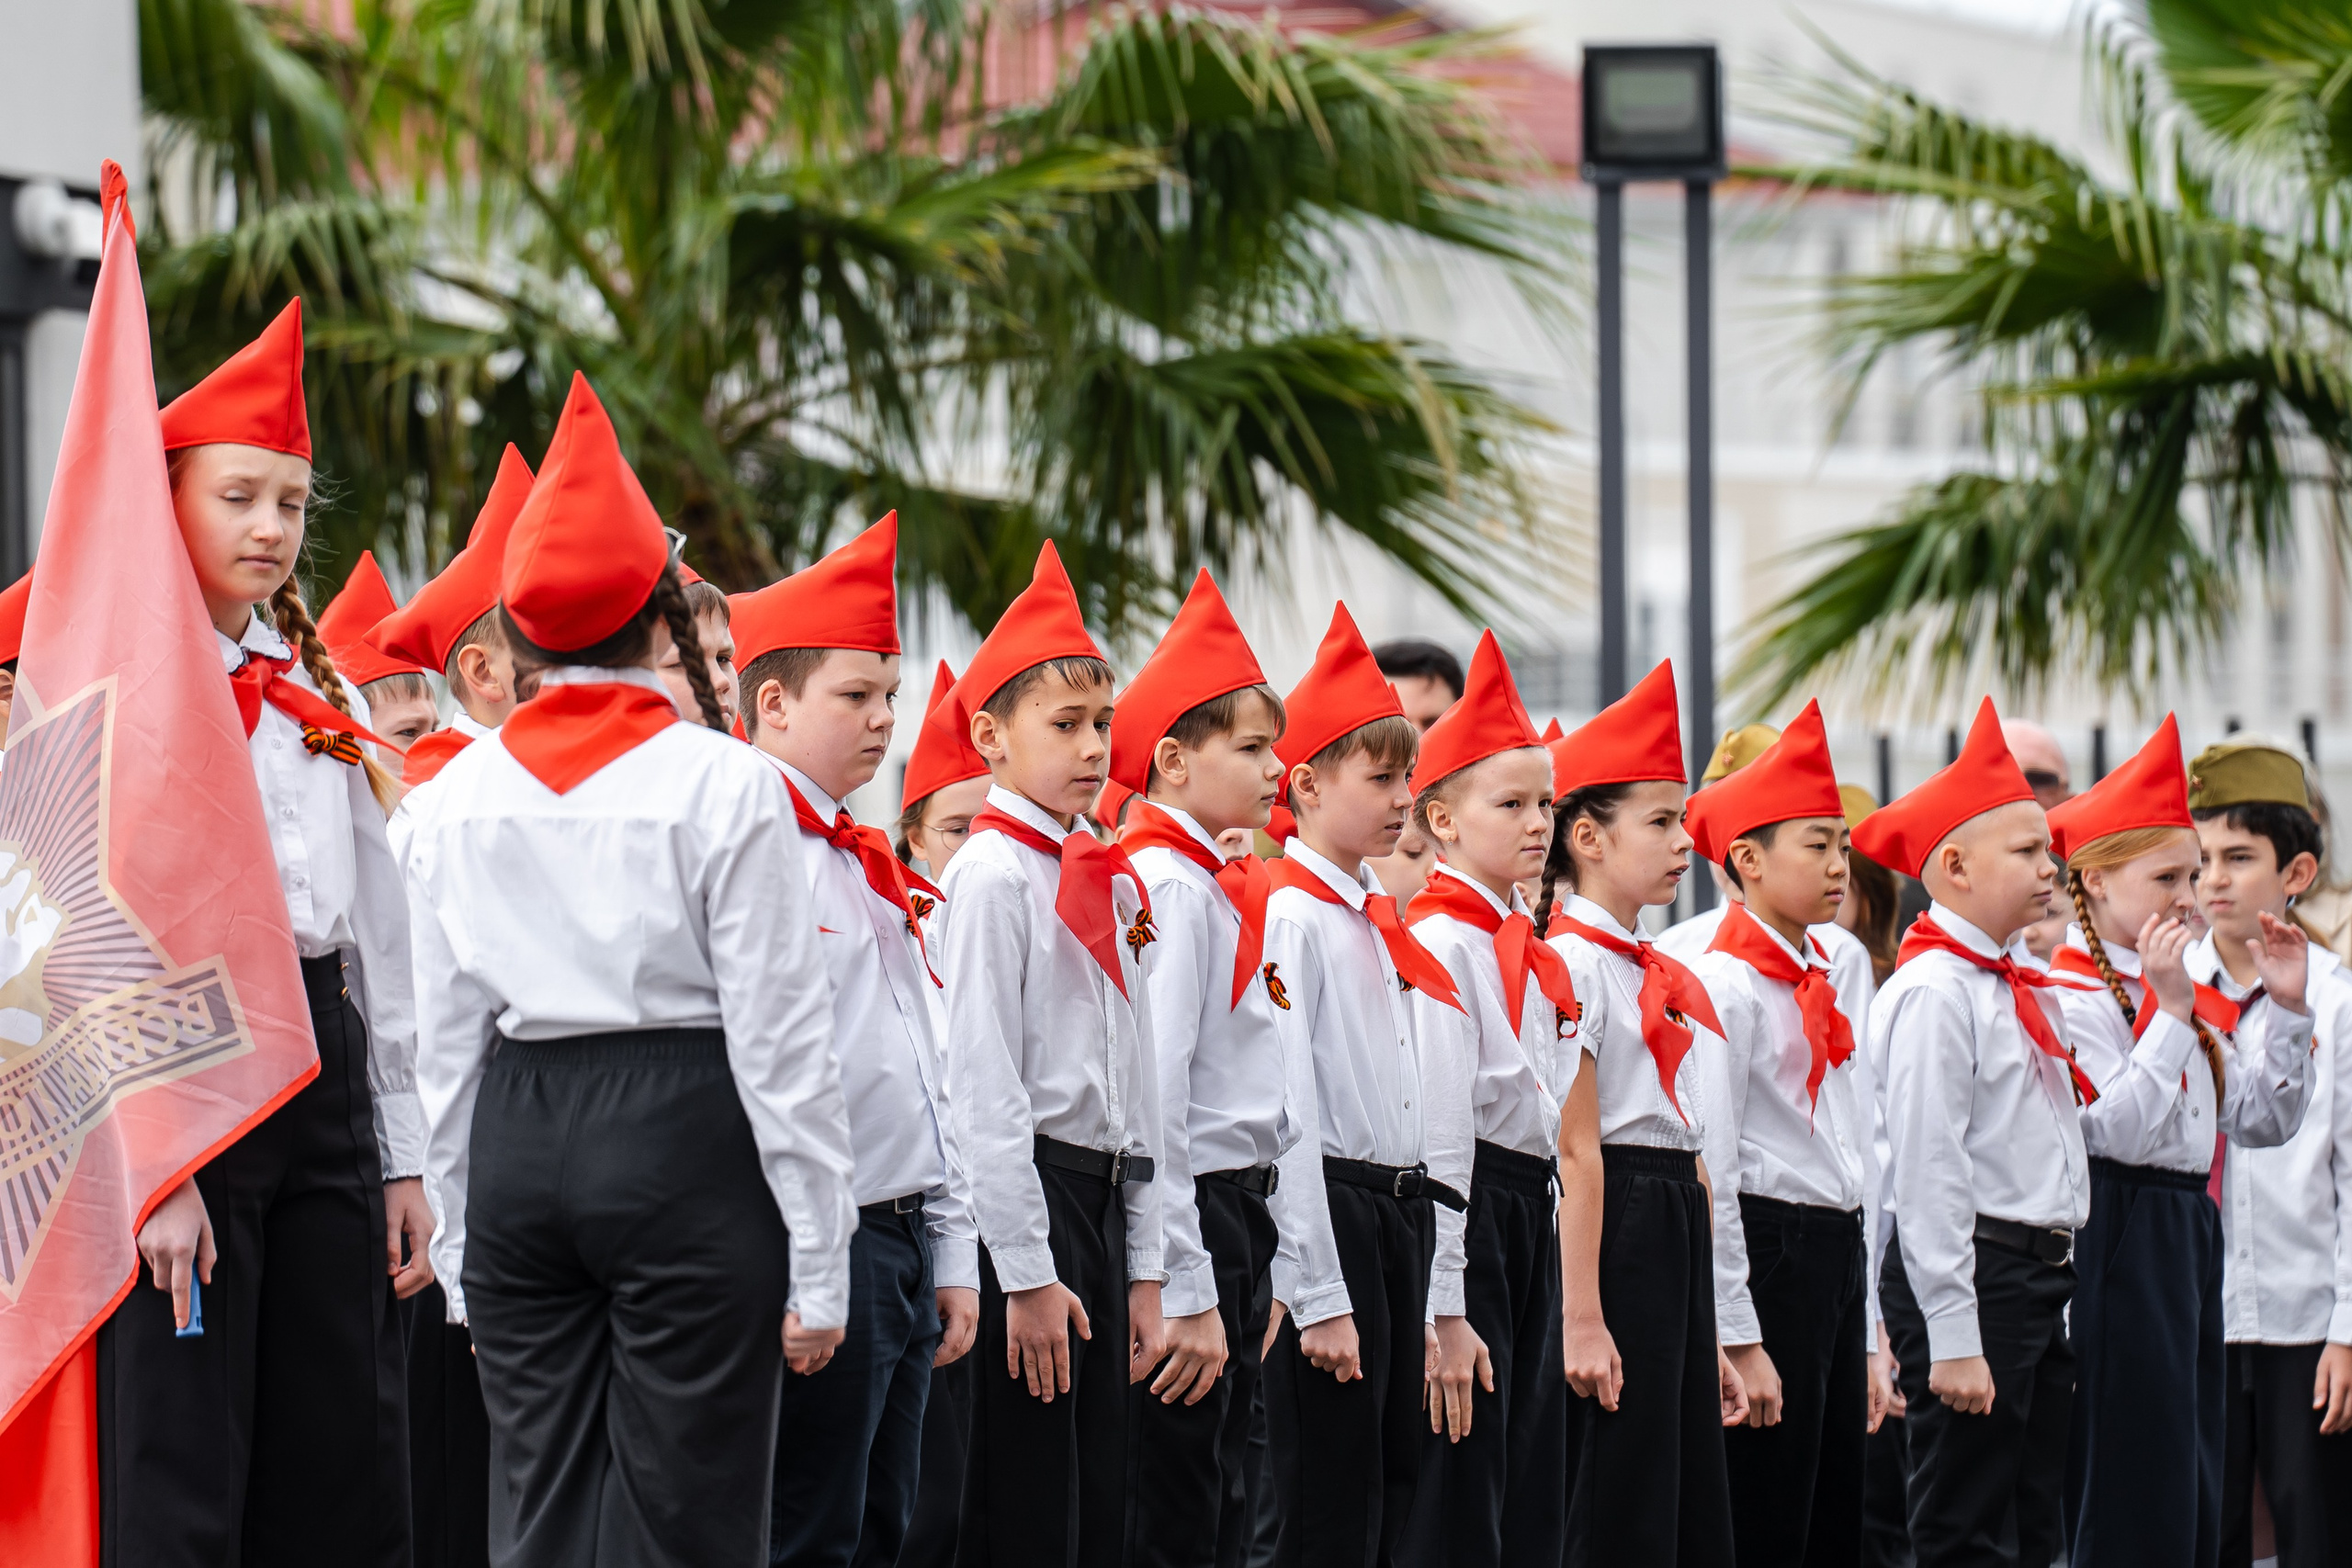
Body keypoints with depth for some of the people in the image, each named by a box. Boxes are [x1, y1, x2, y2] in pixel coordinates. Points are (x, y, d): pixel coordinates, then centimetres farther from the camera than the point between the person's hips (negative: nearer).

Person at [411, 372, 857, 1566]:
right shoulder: (721, 783, -7)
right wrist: (818, 1262, -3)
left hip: (518, 1143, 4)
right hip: (684, 1133, -4)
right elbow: (780, 1032, -8)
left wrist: (462, 1253, 16)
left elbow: (446, 1039, 8)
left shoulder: (463, 791, 5)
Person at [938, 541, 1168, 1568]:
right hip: (1022, 1193, -8)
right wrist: (1026, 1273, -17)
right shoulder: (993, 876, -9)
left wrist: (1143, 1270, 13)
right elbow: (984, 1087, -14)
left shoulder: (1105, 881, 15)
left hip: (1101, 1196, 8)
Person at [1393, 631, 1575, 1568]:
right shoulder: (1441, 944, -12)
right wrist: (1445, 1310, -20)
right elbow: (1435, 1131, -17)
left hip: (1533, 1220, 9)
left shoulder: (1530, 953, 16)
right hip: (1467, 1211, -9)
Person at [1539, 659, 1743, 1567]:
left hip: (1679, 1235, 9)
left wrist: (1713, 1340, 18)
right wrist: (1581, 1321, -19)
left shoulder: (1667, 977, 18)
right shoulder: (1572, 962, -10)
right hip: (1614, 1228, -9)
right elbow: (1576, 1152, -15)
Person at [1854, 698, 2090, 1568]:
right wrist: (1952, 1338, -21)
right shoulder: (1935, 991, -13)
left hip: (2042, 1271, 9)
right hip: (1969, 1272, -9)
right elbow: (1926, 1171, -18)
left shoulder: (2022, 984, 15)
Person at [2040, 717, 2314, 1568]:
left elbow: (2260, 1120, 18)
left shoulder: (2179, 992, 16)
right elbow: (2114, 1131, -21)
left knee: (2194, 1497, 10)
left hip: (2188, 1233, 9)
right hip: (2118, 1238, -9)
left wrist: (2287, 1010, 8)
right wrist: (2171, 1012, -22)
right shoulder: (2070, 992, -11)